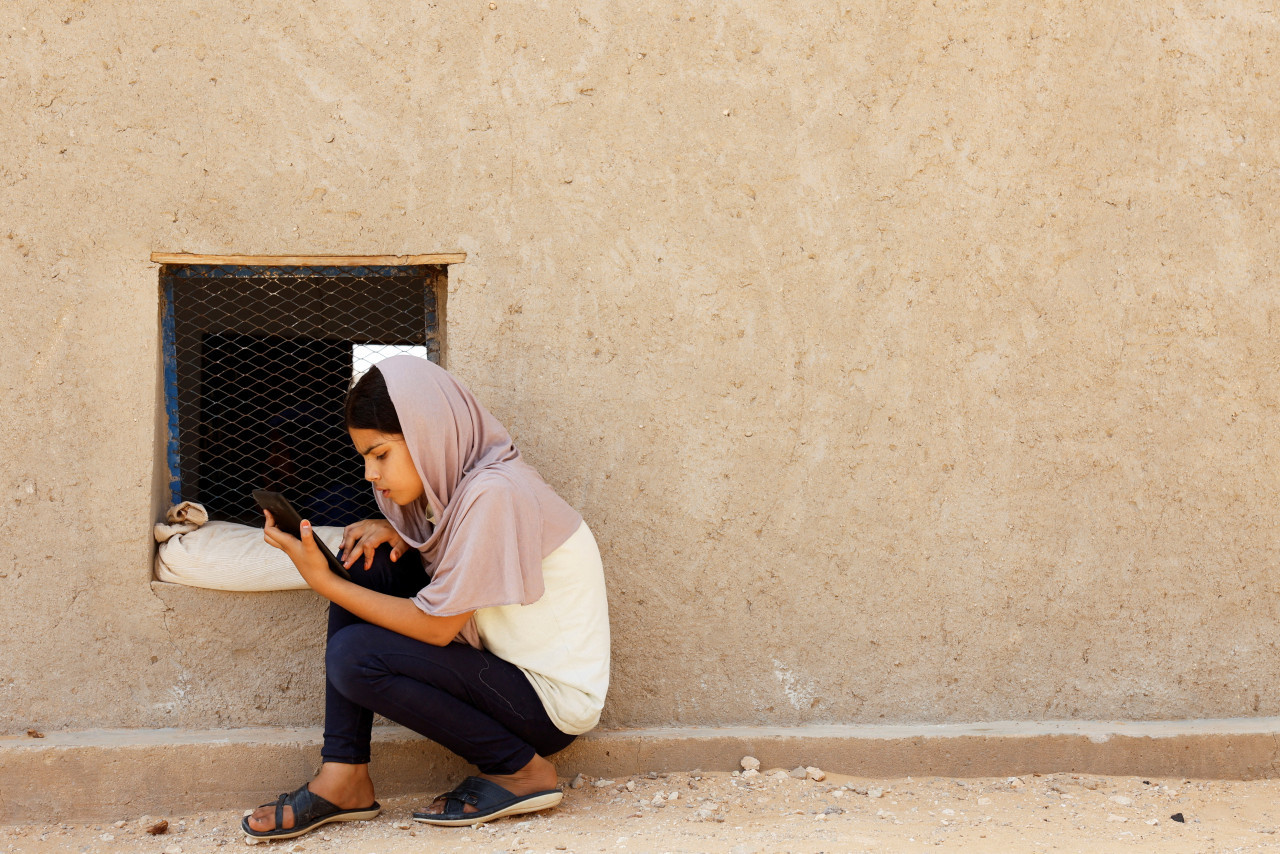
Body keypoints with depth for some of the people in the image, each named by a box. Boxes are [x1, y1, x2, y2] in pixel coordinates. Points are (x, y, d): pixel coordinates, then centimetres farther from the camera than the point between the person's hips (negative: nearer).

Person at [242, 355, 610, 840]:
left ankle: (519, 770, -7)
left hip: (553, 702, -10)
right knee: (368, 562, 0)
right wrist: (392, 532, -3)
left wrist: (322, 581, -17)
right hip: (503, 659, 10)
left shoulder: (493, 494, -24)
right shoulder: (455, 479, 3)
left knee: (353, 656, -22)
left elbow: (436, 626, -21)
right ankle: (343, 778, -2)